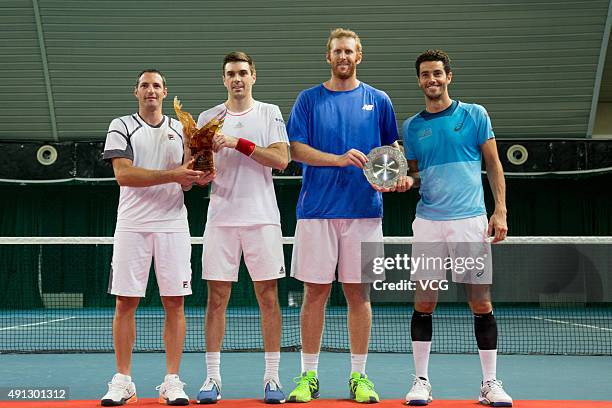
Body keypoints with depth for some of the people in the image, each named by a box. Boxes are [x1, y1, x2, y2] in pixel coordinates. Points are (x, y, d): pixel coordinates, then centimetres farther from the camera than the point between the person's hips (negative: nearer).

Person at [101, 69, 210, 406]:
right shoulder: (121, 127, 5)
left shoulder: (181, 130, 14)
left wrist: (198, 176, -10)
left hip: (173, 225, 2)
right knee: (125, 303, -1)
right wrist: (172, 175, -18)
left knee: (174, 303, 0)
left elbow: (189, 178, 14)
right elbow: (123, 175, -9)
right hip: (132, 224, -2)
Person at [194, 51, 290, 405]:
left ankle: (272, 378, 7)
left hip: (262, 219, -1)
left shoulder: (270, 113, 6)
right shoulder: (208, 118, 10)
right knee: (217, 298, 0)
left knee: (268, 297, 1)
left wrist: (239, 143, -15)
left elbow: (281, 159, -8)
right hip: (221, 217, 1)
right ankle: (213, 378, 6)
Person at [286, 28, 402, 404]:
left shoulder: (378, 101, 9)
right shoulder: (309, 100, 6)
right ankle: (309, 376, 10)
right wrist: (339, 159, -16)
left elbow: (393, 148, 14)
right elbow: (296, 148, -2)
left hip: (364, 210, 1)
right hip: (317, 209, -1)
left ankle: (359, 376, 12)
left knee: (359, 292, 4)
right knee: (315, 292, 2)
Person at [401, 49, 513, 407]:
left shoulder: (474, 115, 5)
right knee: (424, 303, 0)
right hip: (428, 222, 2)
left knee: (482, 303, -1)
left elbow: (494, 165, 5)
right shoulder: (412, 126, 12)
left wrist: (500, 210, -3)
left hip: (471, 221, -2)